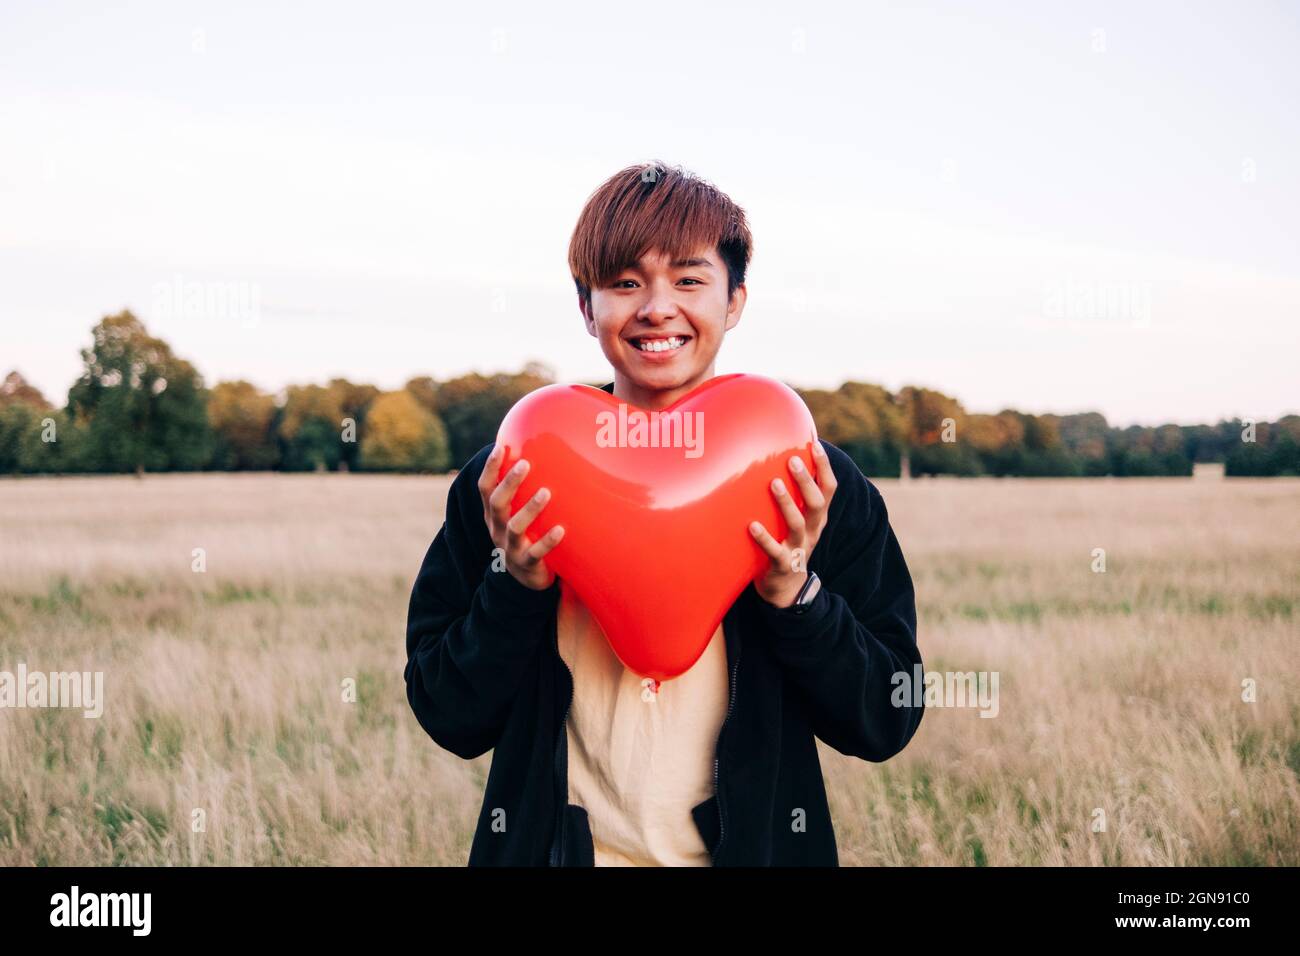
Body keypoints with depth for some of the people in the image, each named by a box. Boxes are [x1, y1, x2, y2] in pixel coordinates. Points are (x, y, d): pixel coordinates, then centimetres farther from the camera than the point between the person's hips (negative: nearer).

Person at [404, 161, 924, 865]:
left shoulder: (817, 484, -7)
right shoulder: (502, 484, -7)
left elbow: (887, 725, -7)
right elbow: (450, 721, -5)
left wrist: (796, 595, -21)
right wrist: (514, 587, -19)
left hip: (758, 846, 0)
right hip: (560, 847, 0)